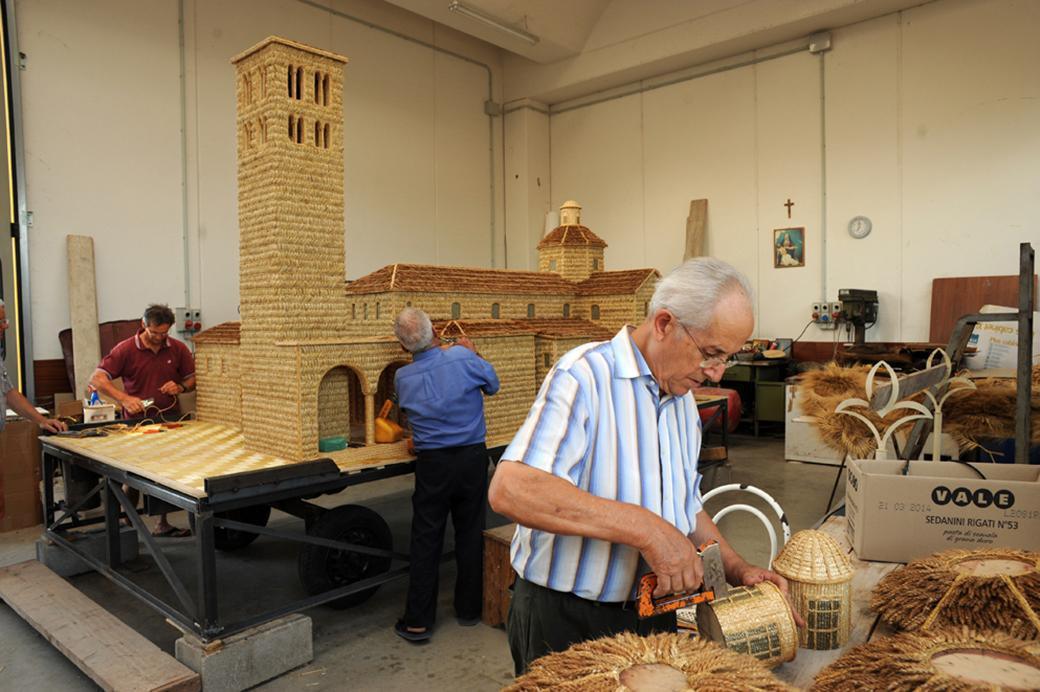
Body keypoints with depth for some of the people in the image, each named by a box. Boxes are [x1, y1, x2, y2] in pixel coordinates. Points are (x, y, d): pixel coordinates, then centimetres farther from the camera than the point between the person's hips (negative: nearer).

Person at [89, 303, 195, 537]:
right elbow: (96, 379, -12)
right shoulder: (126, 349, -7)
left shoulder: (178, 349, 1)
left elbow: (193, 379, 10)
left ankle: (163, 524, 19)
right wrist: (124, 398, -25)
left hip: (170, 419, 2)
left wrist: (180, 387, -13)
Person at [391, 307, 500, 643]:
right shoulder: (462, 357, -12)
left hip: (433, 464, 0)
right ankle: (469, 609, 27)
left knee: (425, 540, 9)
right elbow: (493, 385, 4)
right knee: (470, 534, 14)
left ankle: (418, 621, 16)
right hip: (473, 457, 0)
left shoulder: (403, 378, -6)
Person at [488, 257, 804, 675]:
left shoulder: (683, 400, 8)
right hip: (565, 620, -7)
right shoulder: (584, 375, -20)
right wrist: (644, 527, -33)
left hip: (654, 609, 8)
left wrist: (738, 570, 1)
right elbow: (510, 490, -33)